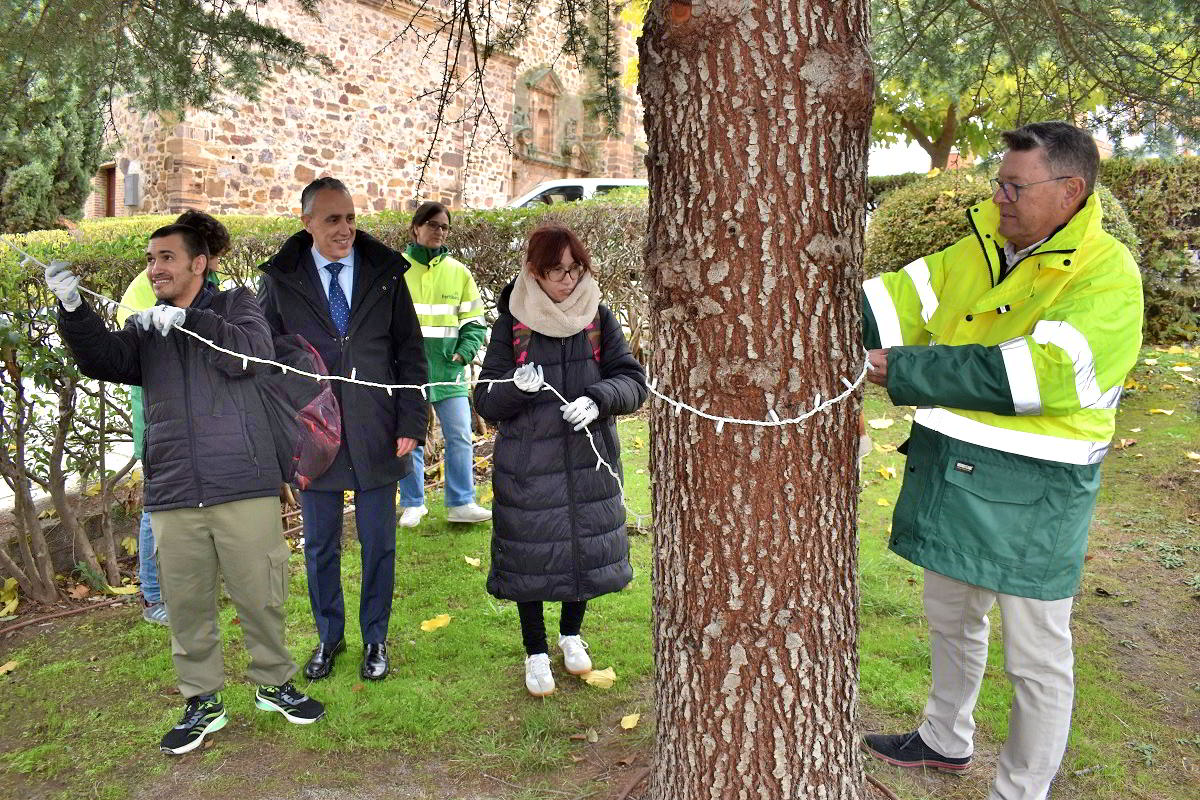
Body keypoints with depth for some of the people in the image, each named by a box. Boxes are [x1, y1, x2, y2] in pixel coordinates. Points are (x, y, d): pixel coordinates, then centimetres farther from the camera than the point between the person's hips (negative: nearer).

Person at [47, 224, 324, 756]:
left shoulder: (235, 305, 8)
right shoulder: (144, 327, 16)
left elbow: (252, 353, -11)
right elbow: (104, 359, -2)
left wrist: (187, 319, -13)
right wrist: (73, 309, -17)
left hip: (244, 488, -3)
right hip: (172, 496, 3)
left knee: (259, 596, 5)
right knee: (186, 604, 9)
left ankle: (274, 683, 25)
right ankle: (203, 701, 25)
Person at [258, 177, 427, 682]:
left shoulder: (385, 272, 2)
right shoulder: (280, 280, 0)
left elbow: (410, 352, 4)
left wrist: (411, 422, -3)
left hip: (376, 433, 0)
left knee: (379, 544, 10)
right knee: (320, 546, 13)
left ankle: (375, 638, 29)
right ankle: (329, 636, 33)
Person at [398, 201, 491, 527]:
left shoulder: (459, 272, 7)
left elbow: (474, 322, 10)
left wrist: (463, 353, -5)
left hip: (448, 371, 2)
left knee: (460, 436, -1)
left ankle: (461, 504, 10)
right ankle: (413, 505, 21)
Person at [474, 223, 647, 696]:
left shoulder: (599, 319, 1)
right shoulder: (511, 325, -4)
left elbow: (633, 381, -5)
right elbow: (486, 402, -4)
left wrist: (598, 398, -25)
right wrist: (516, 387, -26)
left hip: (589, 462, 2)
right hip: (527, 466, -2)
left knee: (585, 548, 13)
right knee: (530, 556, 7)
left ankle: (571, 635, 40)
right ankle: (536, 652, 30)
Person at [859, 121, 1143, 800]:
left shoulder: (1106, 274, -16)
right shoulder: (980, 250, 5)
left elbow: (1041, 373, -28)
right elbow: (902, 299, -1)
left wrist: (905, 371, -28)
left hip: (1032, 490, -7)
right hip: (951, 468, 7)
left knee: (1036, 656, 9)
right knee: (951, 617, 24)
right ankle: (947, 740, 48)